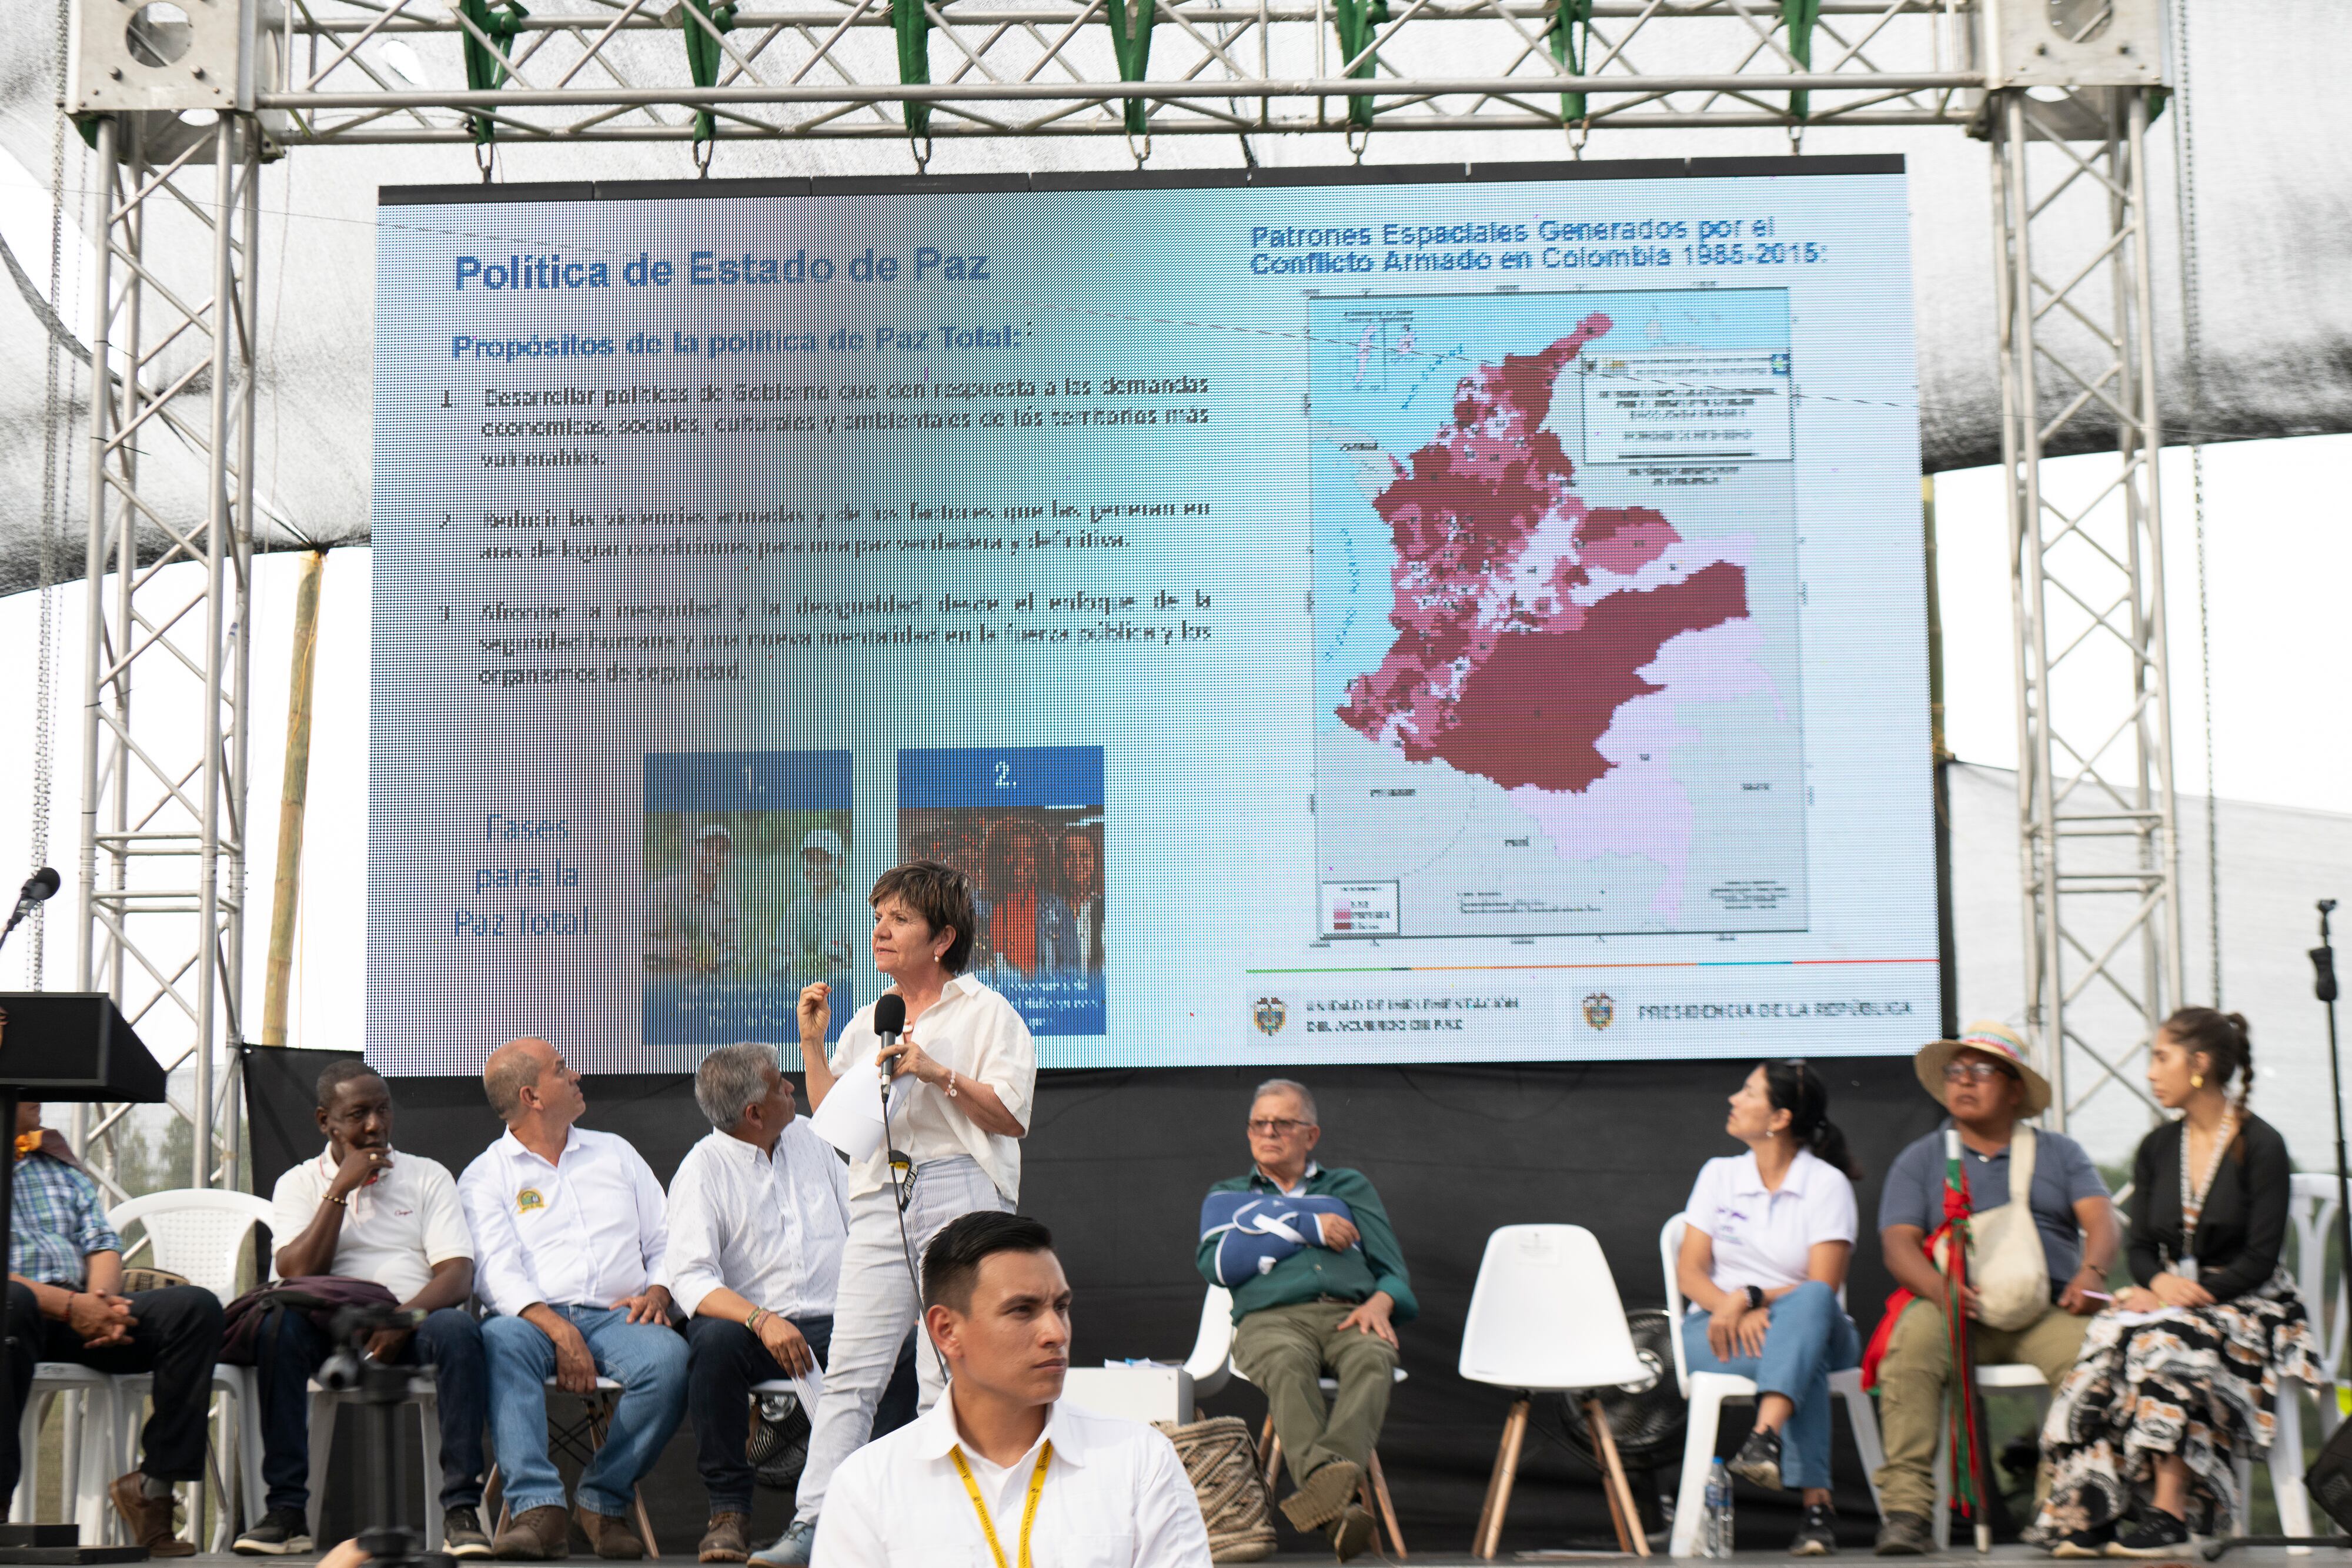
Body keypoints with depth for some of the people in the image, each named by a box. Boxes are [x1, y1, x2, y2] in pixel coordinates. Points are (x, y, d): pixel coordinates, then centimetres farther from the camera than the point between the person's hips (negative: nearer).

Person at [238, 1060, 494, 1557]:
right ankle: (287, 1510, -29)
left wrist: (404, 1317, -20)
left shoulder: (429, 1176, 13)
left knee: (458, 1329, -34)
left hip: (412, 1327, 0)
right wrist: (340, 1189, -7)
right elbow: (297, 1274, -4)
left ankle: (461, 1509, -33)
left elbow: (459, 1274, -1)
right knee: (279, 1326, -32)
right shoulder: (299, 1183, 13)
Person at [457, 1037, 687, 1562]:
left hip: (619, 1317, 2)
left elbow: (666, 1241, 20)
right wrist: (557, 1328, -22)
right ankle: (538, 1509, -42)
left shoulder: (615, 1153, 24)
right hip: (536, 1317, -2)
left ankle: (604, 1501, -17)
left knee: (669, 1357, -31)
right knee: (502, 1341, -38)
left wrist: (657, 1292, -3)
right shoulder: (486, 1175, 11)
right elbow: (495, 1270, -6)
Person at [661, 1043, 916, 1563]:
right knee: (714, 1342, -36)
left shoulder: (809, 1138, 13)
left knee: (910, 1346, -25)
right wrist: (762, 1320, -30)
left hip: (833, 1324, 3)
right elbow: (689, 1277, -14)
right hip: (751, 1325, -3)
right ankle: (729, 1510, -24)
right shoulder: (704, 1169, -3)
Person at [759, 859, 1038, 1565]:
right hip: (880, 1199, 5)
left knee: (948, 1377, -5)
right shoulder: (866, 1022, 21)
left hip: (960, 1195, -5)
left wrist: (940, 1074, -13)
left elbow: (1011, 1116, -4)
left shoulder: (986, 1012, 4)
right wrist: (813, 1045, 8)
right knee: (849, 1368, -4)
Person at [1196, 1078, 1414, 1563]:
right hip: (1271, 1318, -1)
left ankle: (1329, 1478, -62)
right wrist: (1306, 1229, 2)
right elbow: (1216, 1265, 5)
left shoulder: (1349, 1187, 30)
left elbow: (1394, 1270, 21)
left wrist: (1381, 1302, -4)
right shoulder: (1227, 1197, 27)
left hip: (1349, 1314, 1)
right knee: (1289, 1364, -39)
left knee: (1372, 1358, -37)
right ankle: (1335, 1505, -59)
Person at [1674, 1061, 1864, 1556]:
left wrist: (1752, 1300, -24)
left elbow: (1822, 1287, -10)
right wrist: (1733, 1310, -18)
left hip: (1810, 1329, -1)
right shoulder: (1719, 1173, 11)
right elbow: (1689, 1271, 2)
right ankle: (1816, 1504, -45)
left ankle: (1765, 1438, -60)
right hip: (1718, 1331, 2)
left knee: (1811, 1303, -40)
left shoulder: (1827, 1183, 0)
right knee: (1798, 1362, -35)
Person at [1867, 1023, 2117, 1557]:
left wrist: (2092, 1273, -19)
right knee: (1911, 1339, -35)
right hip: (1955, 1310, 0)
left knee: (2091, 1351, -34)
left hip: (2048, 1308, 0)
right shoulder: (1919, 1160, 18)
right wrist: (1939, 1288, -19)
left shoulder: (2059, 1153, 20)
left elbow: (2100, 1219, 5)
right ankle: (1905, 1508, -37)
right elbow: (1898, 1243, 4)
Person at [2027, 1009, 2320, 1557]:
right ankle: (2093, 1513, -32)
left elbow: (2260, 1259, -10)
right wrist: (2160, 1282, -13)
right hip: (2167, 1301, 5)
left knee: (2167, 1344, -36)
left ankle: (2167, 1514, -36)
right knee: (2109, 1342, -28)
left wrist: (2194, 1293, -21)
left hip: (2245, 1305, -5)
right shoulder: (2156, 1150, 13)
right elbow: (2140, 1248, 10)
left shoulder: (2262, 1147, -4)